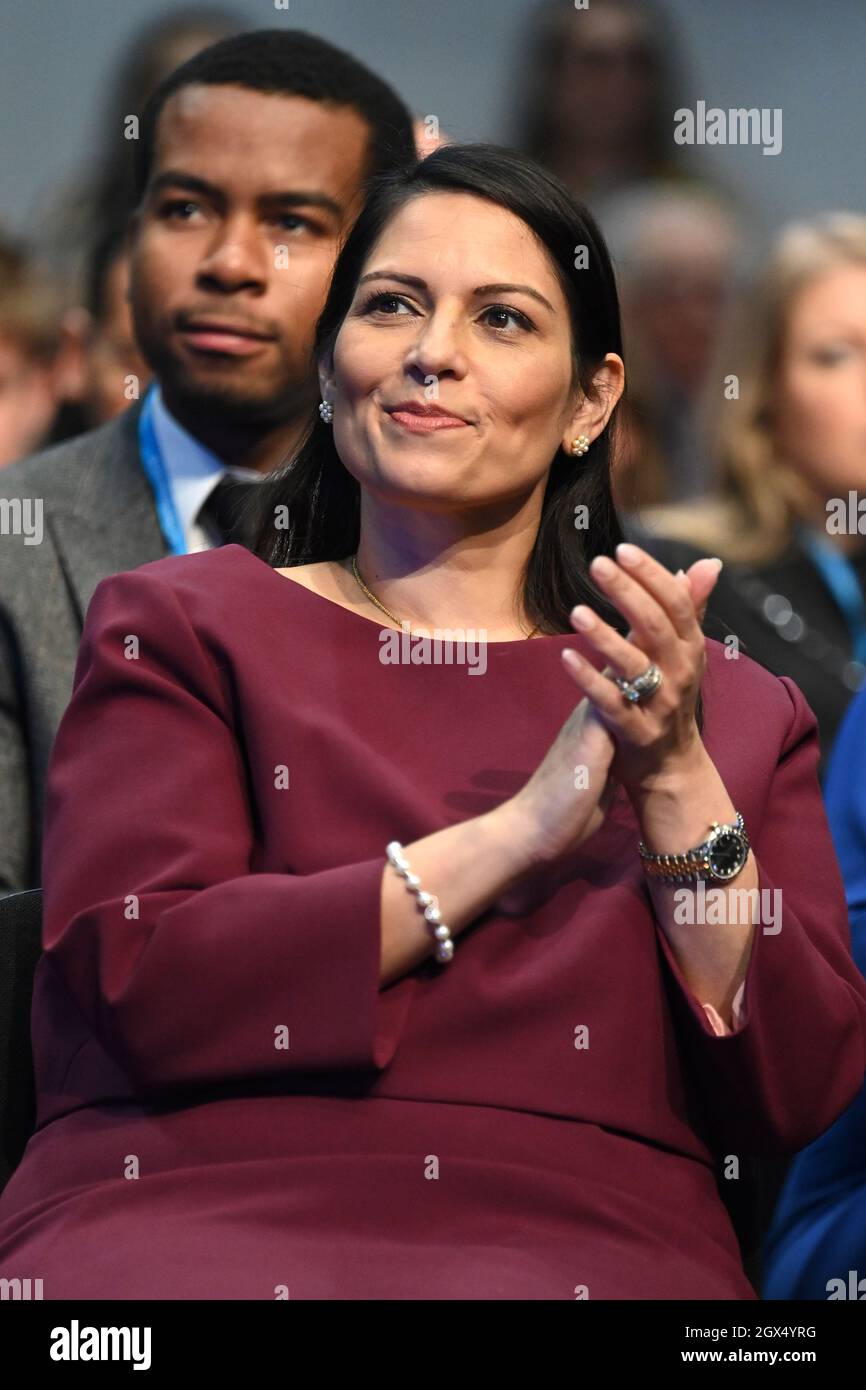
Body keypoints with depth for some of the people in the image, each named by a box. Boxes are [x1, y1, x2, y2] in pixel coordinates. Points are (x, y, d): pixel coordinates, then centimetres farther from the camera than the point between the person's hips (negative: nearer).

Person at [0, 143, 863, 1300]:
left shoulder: (736, 714, 20)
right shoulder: (182, 629, 14)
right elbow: (135, 984, -3)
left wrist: (676, 787, -3)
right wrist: (517, 834, -6)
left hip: (586, 1244, 1)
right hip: (197, 1209, -1)